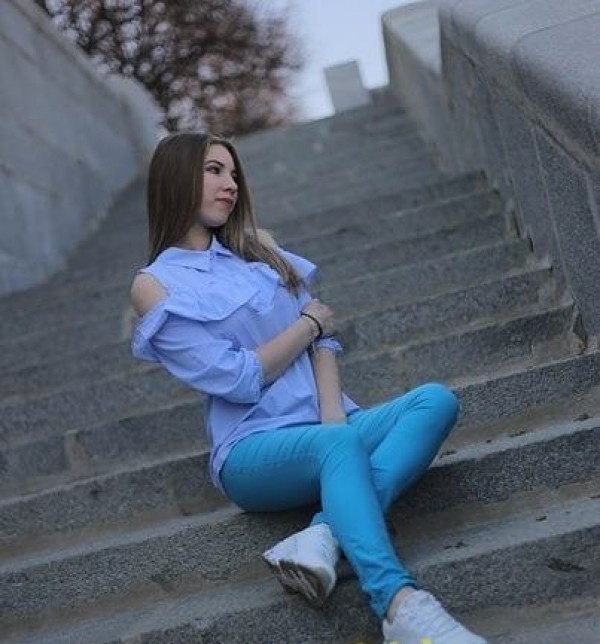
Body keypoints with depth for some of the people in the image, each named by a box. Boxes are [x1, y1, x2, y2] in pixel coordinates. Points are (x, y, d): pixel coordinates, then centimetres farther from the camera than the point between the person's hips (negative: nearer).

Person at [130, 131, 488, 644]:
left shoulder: (259, 247, 18)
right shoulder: (155, 285, 0)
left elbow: (323, 340, 10)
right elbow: (238, 379, -10)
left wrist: (335, 418, -9)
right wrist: (310, 321, 3)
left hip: (326, 428, 6)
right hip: (255, 449, -6)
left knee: (436, 401, -20)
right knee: (341, 447, -37)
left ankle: (323, 537, -36)